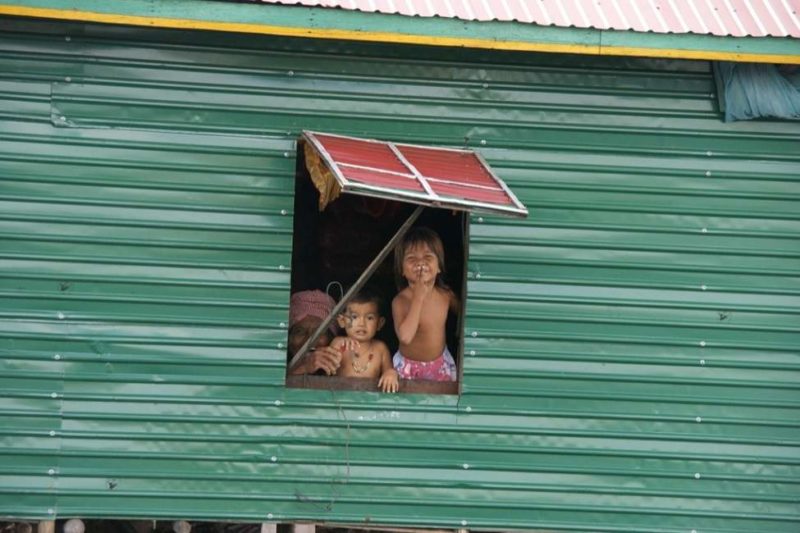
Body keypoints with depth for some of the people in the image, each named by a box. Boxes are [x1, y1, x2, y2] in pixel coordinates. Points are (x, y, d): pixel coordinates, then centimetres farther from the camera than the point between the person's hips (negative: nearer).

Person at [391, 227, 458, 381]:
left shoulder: (446, 294, -12)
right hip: (408, 367, -4)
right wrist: (418, 298, -40)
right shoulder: (400, 301, -26)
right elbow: (405, 337, -40)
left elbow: (461, 310, 10)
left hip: (441, 363, 4)